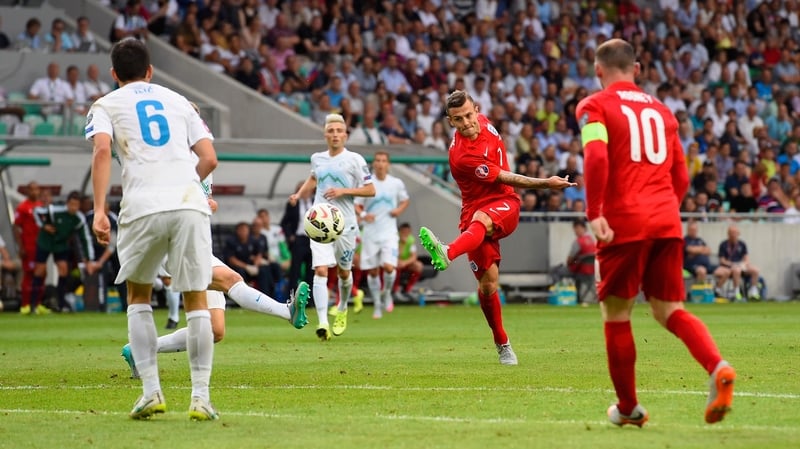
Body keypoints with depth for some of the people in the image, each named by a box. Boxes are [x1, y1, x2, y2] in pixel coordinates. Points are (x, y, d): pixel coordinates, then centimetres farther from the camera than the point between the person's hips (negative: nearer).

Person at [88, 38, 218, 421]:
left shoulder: (106, 106, 15)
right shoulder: (178, 101, 23)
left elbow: (102, 150, -5)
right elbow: (209, 159, 15)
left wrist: (99, 210, -9)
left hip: (143, 207, -1)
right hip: (190, 203, 1)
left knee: (138, 295, 18)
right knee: (196, 301, 8)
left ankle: (151, 390, 7)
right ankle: (201, 397, 1)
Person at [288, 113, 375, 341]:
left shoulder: (355, 160, -3)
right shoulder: (317, 158, 8)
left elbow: (370, 190, -5)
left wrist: (344, 191, -15)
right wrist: (299, 194, 13)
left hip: (345, 224, -1)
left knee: (344, 272, 14)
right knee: (320, 270, -16)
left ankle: (342, 309, 43)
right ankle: (323, 322, -25)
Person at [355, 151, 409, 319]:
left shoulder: (397, 183, 1)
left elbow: (405, 201, 17)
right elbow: (356, 205, 3)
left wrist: (399, 210, -5)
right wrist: (363, 214, -18)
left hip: (389, 232, 0)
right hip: (370, 234, 1)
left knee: (389, 267, -17)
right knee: (372, 271, 4)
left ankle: (387, 293, 13)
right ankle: (377, 306, 20)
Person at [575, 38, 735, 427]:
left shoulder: (594, 107, 1)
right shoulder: (661, 110, 19)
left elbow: (596, 157, -17)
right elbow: (681, 177, 20)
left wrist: (594, 213, -17)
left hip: (623, 223, -5)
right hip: (667, 222, 5)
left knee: (616, 314, 10)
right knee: (669, 311, 8)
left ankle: (628, 407, 17)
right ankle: (718, 368, -19)